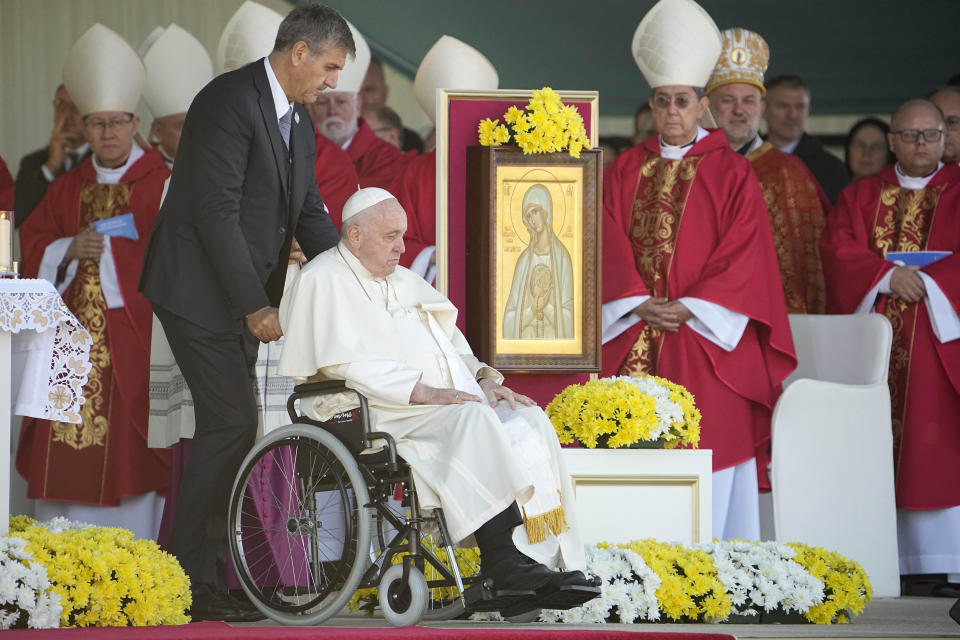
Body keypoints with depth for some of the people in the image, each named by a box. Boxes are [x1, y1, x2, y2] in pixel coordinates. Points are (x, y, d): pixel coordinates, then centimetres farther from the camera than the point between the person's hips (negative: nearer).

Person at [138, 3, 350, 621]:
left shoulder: (299, 123, 12)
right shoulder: (230, 101, -18)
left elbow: (310, 216, 17)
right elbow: (216, 213, -22)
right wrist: (255, 306, -21)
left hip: (244, 297, 9)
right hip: (200, 291, -9)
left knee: (229, 430, 7)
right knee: (231, 423, -13)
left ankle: (206, 571, 10)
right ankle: (192, 578, -8)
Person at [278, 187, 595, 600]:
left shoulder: (403, 280, 26)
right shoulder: (323, 282, -1)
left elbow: (450, 343, 26)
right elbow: (343, 364, -14)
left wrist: (483, 377, 3)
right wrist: (423, 392, -22)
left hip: (446, 399, 8)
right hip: (377, 413, -8)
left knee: (528, 422, -17)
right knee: (472, 418, -33)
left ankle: (549, 559, -28)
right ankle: (500, 558, -36)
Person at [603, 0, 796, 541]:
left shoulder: (732, 173, 3)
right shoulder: (626, 171, 12)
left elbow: (745, 254, -4)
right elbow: (612, 246, 6)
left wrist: (689, 308, -12)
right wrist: (640, 304, -9)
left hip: (705, 335, -3)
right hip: (636, 335, 3)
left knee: (707, 444, -7)